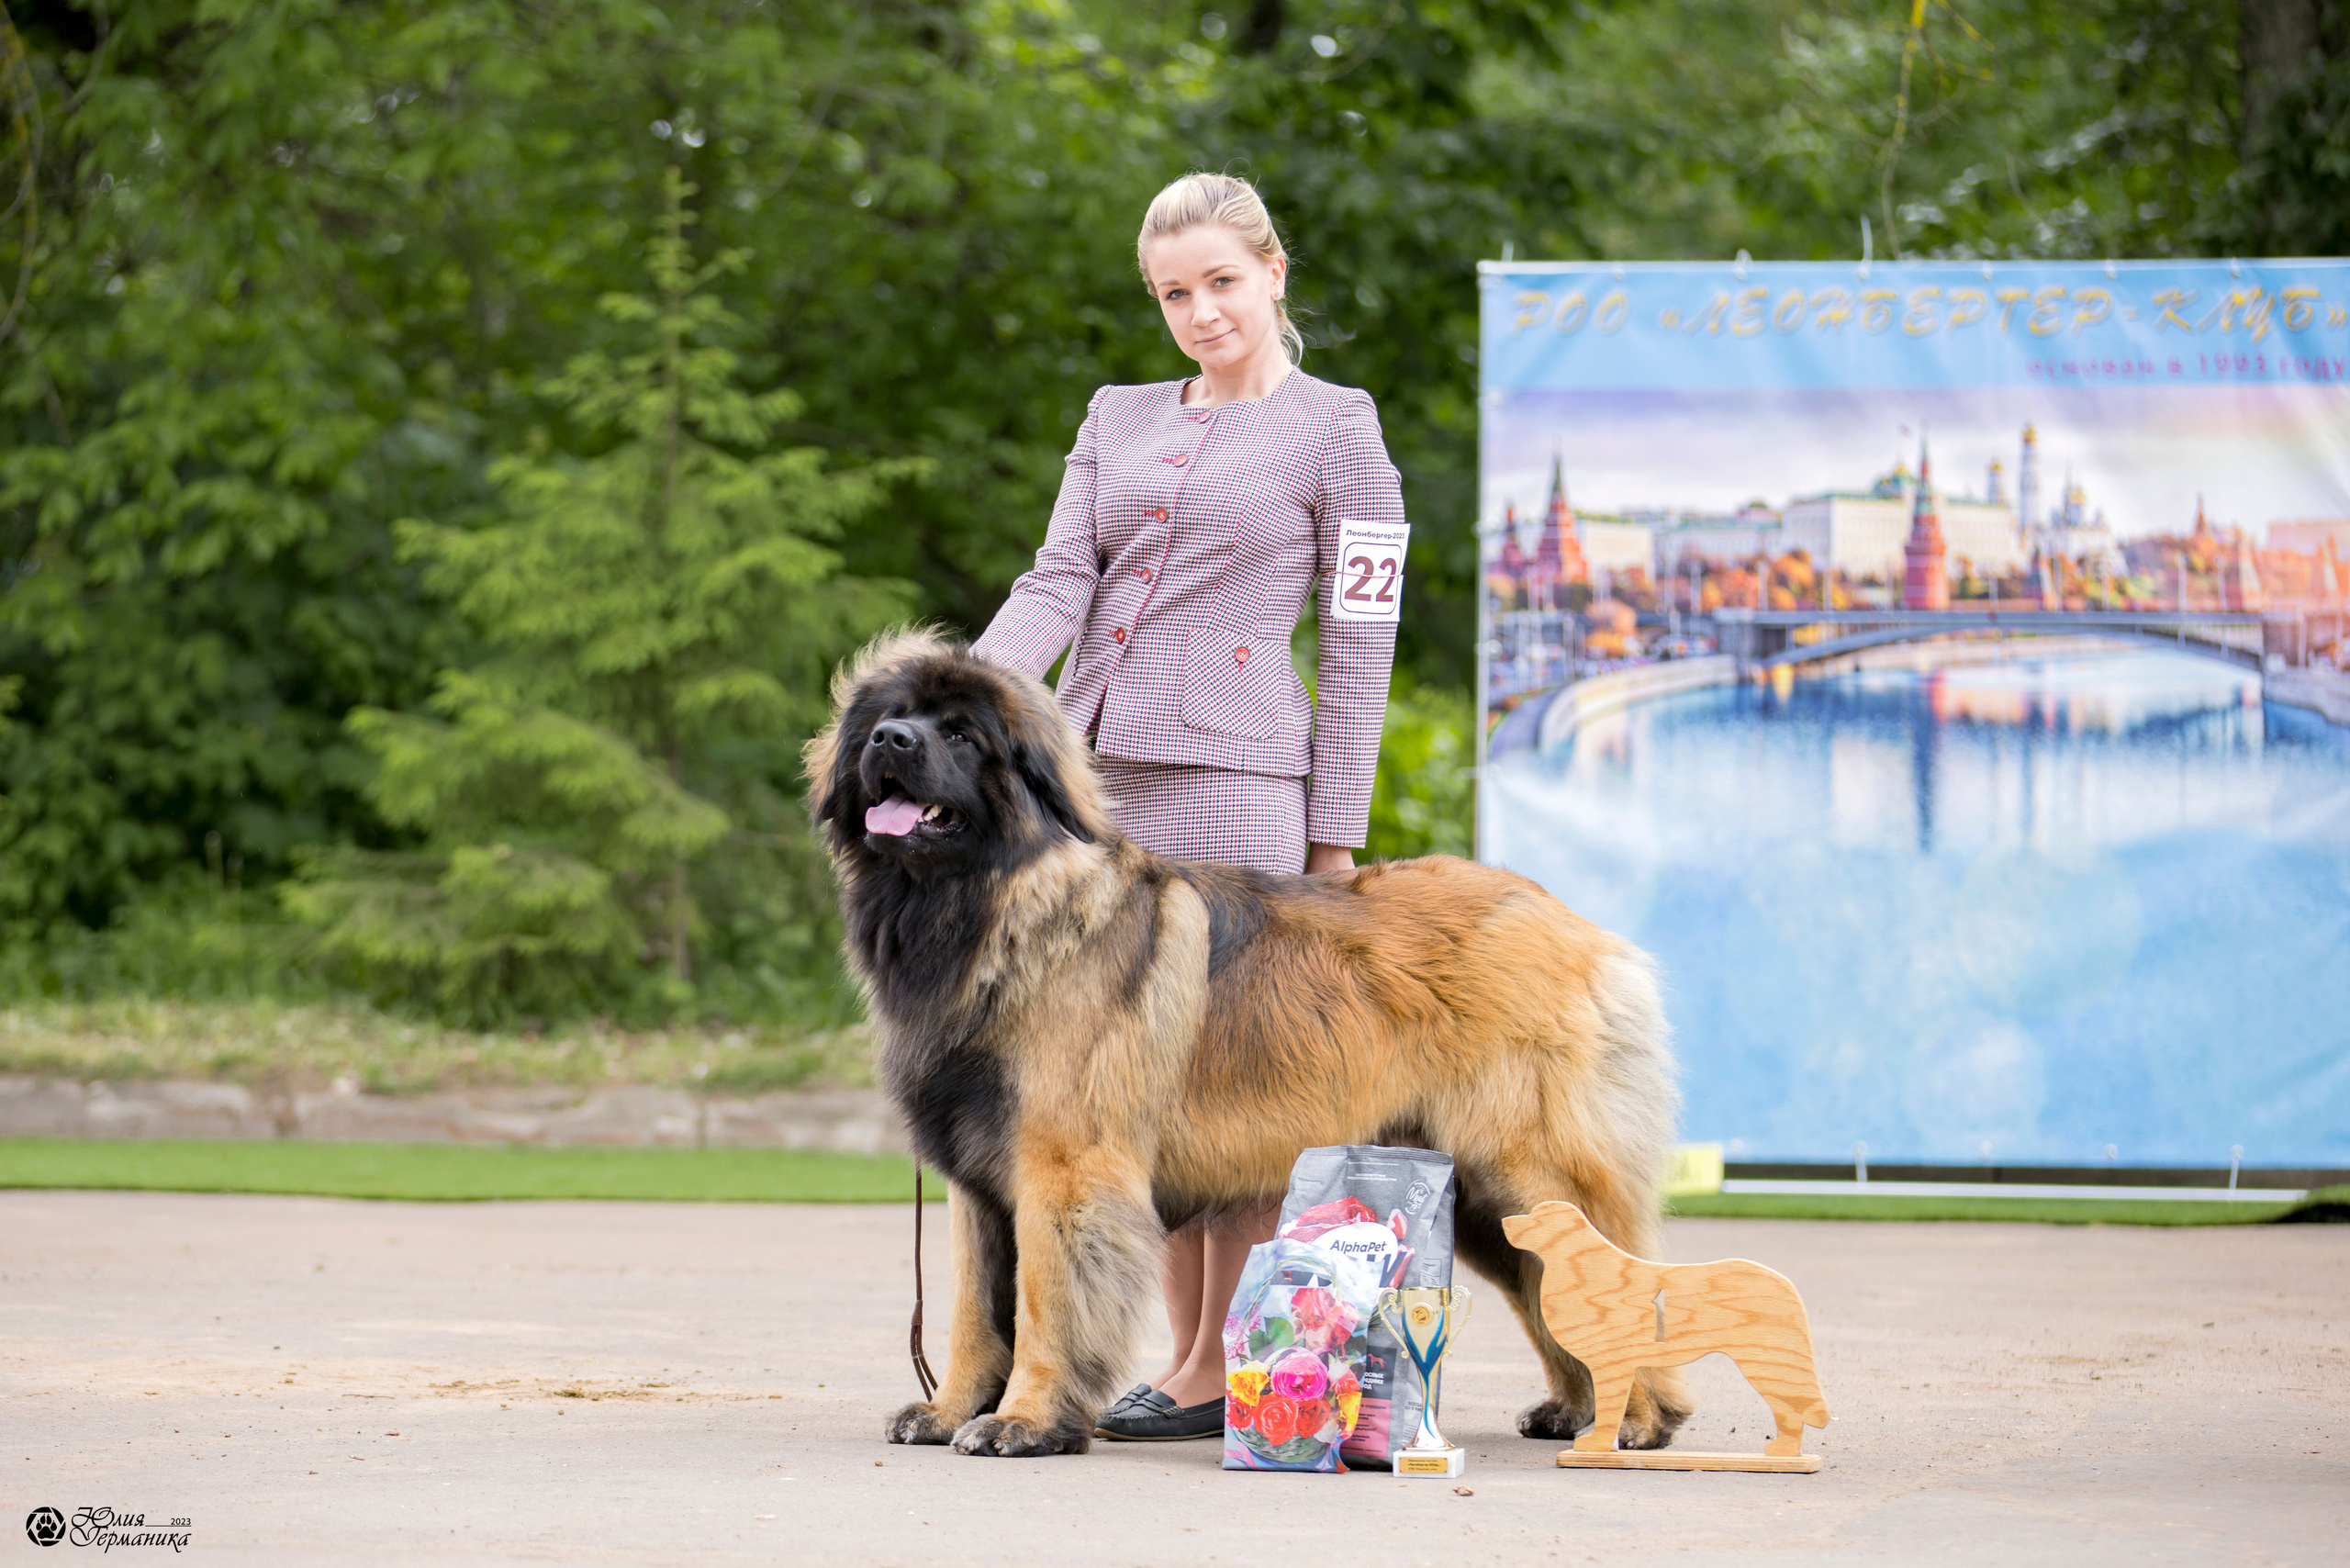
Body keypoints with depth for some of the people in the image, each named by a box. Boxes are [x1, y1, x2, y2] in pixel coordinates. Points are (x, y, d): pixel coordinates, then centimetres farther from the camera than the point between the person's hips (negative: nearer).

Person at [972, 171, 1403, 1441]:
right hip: (1089, 765, 5)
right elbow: (1056, 584, 6)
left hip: (1231, 772, -5)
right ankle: (1187, 1358, 10)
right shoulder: (1118, 420, 17)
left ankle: (1221, 1369, -2)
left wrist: (1335, 840, -3)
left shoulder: (1335, 434, 2)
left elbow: (1359, 647, 1)